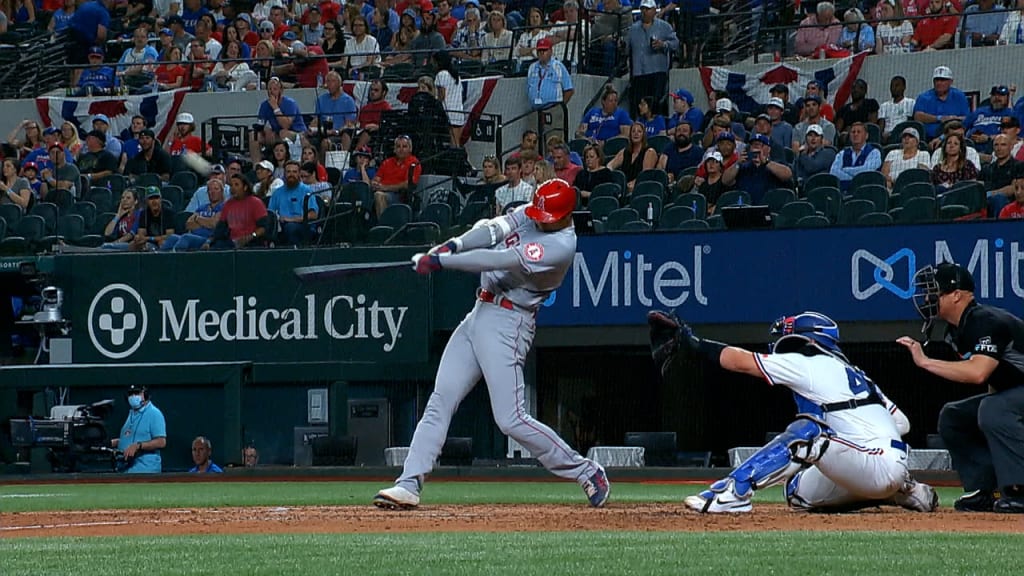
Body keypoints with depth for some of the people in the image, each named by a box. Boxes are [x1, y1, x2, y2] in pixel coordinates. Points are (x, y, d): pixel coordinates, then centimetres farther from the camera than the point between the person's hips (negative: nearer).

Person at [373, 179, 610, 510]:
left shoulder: (562, 245, -19)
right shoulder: (527, 215, 8)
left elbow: (502, 260, -23)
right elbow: (491, 231, -4)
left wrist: (440, 261, -22)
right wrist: (453, 245, -24)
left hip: (507, 323, -8)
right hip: (480, 313, 8)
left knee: (511, 420, -11)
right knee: (439, 403, 1)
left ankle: (586, 472, 3)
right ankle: (409, 485, -1)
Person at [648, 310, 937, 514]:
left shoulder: (810, 364, -6)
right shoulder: (852, 372, 19)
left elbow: (742, 362, -5)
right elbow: (901, 423, 18)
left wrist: (694, 344, 3)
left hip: (881, 465, -10)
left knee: (807, 431, -23)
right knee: (799, 492, 20)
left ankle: (733, 492, -29)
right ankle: (900, 492, 19)